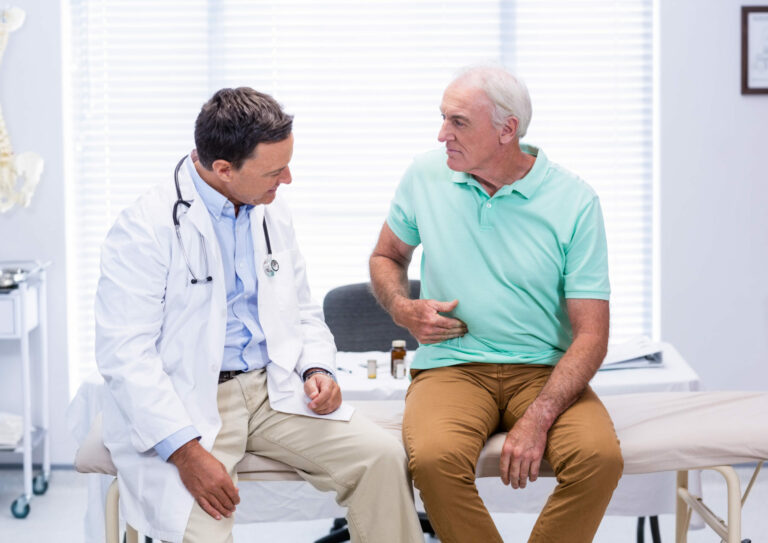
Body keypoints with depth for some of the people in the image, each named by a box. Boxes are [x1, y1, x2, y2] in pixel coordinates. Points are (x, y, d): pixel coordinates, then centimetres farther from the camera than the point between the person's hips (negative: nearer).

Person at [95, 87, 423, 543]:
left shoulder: (272, 213, 9)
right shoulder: (146, 228, -13)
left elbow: (304, 313, 21)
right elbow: (124, 353, -17)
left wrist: (318, 368, -2)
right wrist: (186, 451, -24)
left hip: (274, 390, 6)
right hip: (188, 402, -6)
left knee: (383, 457, -12)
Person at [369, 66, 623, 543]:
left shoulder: (575, 201, -5)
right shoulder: (426, 176, 4)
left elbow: (591, 334, -8)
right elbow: (387, 256, 22)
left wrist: (537, 419, -21)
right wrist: (403, 309, -2)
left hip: (543, 371, -1)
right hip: (451, 366, 1)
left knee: (600, 456, -31)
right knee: (435, 458, -33)